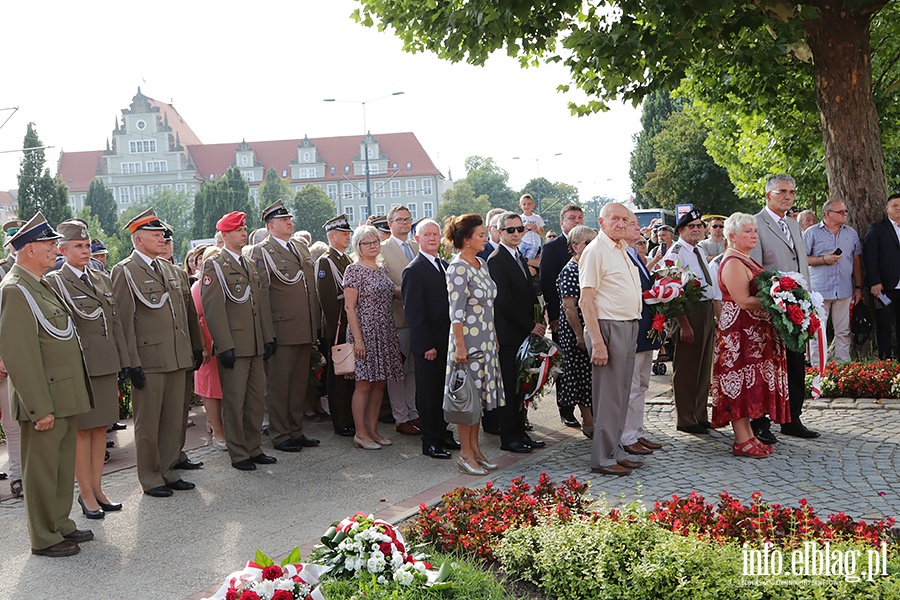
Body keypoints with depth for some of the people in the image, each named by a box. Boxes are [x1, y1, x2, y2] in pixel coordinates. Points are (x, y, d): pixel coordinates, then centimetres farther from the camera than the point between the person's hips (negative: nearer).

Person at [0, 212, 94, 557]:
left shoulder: (41, 285, 14)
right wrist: (39, 408, -22)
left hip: (65, 397, 9)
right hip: (45, 401, -9)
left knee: (63, 464, 18)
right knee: (41, 469, 3)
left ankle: (60, 524, 31)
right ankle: (44, 539, 15)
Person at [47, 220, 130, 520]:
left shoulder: (104, 279, 14)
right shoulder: (54, 282, -4)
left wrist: (123, 362, 10)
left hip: (106, 365, 6)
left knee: (100, 427, 11)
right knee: (81, 430, 2)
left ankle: (97, 488, 20)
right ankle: (86, 493, 11)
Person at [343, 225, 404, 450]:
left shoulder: (382, 269, 13)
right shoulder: (354, 270, -8)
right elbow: (349, 307, -12)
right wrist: (358, 339, -18)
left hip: (385, 334, 7)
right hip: (365, 332, -7)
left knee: (380, 383, 9)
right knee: (364, 383, -3)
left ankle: (372, 429, 17)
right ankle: (360, 433, 4)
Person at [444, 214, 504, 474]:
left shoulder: (481, 264, 11)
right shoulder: (458, 268, -14)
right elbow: (456, 311, -17)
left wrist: (493, 336, 16)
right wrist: (460, 346, -19)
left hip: (486, 339, 8)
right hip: (468, 339, -8)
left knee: (480, 393, 12)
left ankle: (475, 448, 21)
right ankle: (465, 454, 7)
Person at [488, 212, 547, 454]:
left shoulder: (520, 258, 17)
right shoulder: (496, 260, -12)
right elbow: (505, 300, -18)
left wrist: (537, 323, 5)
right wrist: (531, 326, -14)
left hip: (524, 333, 8)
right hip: (508, 334, -8)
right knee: (509, 386, -2)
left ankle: (519, 432, 22)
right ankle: (509, 438, 6)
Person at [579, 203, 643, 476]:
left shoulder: (623, 250, 18)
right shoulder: (595, 251, -10)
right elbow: (586, 300, -17)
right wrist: (597, 342, -22)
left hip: (629, 327, 9)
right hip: (608, 328, -9)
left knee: (620, 394, 13)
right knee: (607, 395, -4)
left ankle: (615, 451, 22)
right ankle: (602, 459, 3)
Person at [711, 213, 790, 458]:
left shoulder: (747, 260, 17)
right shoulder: (733, 263, -15)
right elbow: (743, 302, -22)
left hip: (754, 333, 11)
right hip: (740, 333, -11)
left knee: (751, 384, 12)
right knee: (741, 382, -6)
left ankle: (748, 436, 18)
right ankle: (742, 441, -1)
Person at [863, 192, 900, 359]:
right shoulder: (876, 229, 1)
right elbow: (870, 257, -5)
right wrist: (875, 282, -13)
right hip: (885, 288, -4)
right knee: (884, 325, 2)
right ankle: (885, 359, 7)